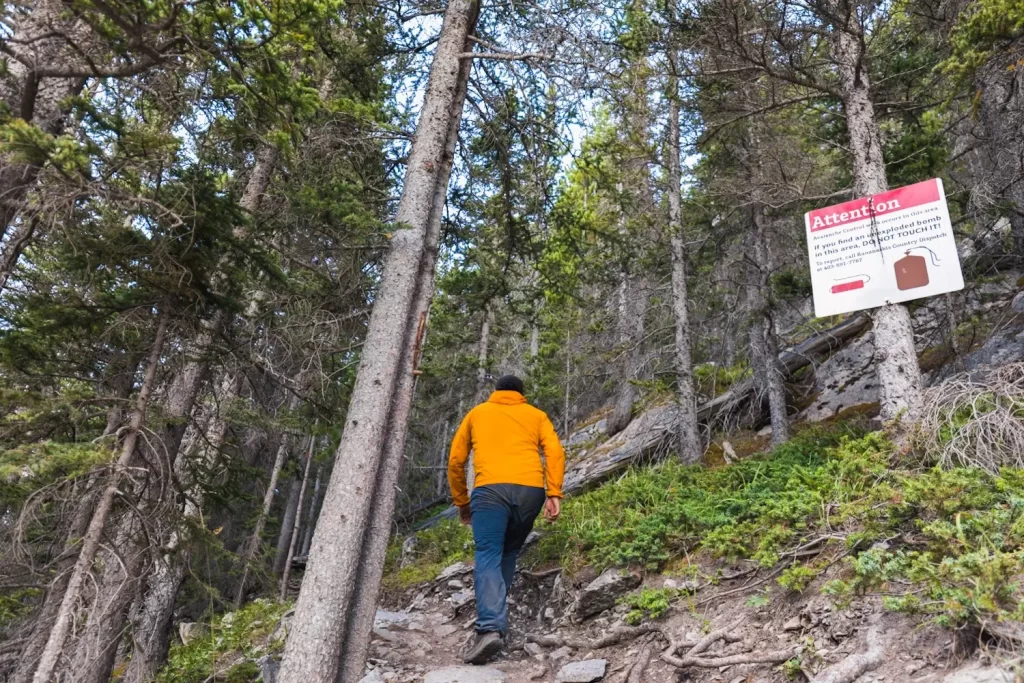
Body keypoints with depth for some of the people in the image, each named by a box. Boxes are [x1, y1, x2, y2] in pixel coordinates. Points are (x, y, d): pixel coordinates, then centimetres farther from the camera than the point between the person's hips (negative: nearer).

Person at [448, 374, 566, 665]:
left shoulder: (477, 413, 25)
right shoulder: (536, 415, 25)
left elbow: (456, 460, 21)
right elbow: (555, 452, 7)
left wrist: (461, 502, 28)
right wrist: (554, 494, 1)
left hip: (491, 488, -2)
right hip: (531, 490, 2)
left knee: (489, 558, -9)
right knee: (508, 554, 19)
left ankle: (491, 628, -26)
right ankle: (494, 617, 18)